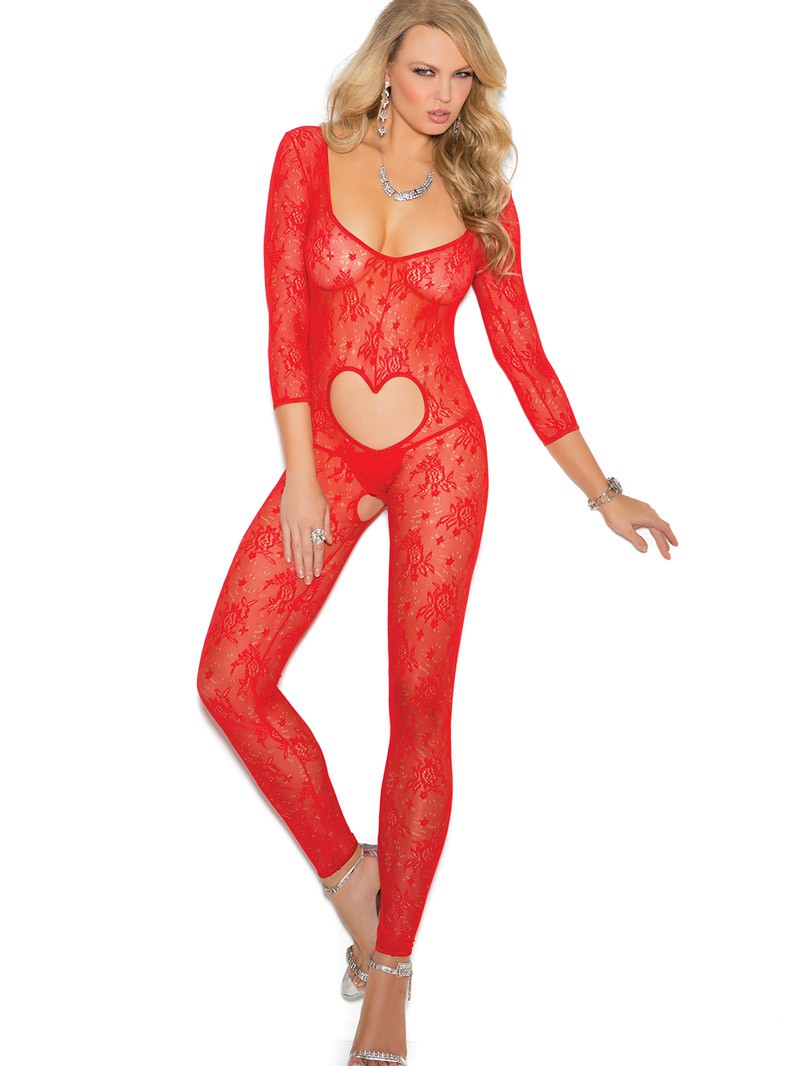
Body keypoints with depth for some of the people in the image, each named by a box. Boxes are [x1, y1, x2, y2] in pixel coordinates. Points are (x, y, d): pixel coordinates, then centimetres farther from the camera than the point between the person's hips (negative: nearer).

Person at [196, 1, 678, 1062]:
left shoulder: (482, 198, 4)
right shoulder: (311, 156, 2)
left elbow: (521, 351, 6)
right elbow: (287, 317, -2)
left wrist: (603, 493, 4)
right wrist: (300, 475, -8)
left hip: (439, 452, -1)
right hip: (328, 453, 1)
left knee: (421, 707, -2)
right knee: (230, 679, -9)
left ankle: (389, 975, 11)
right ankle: (348, 871, 13)